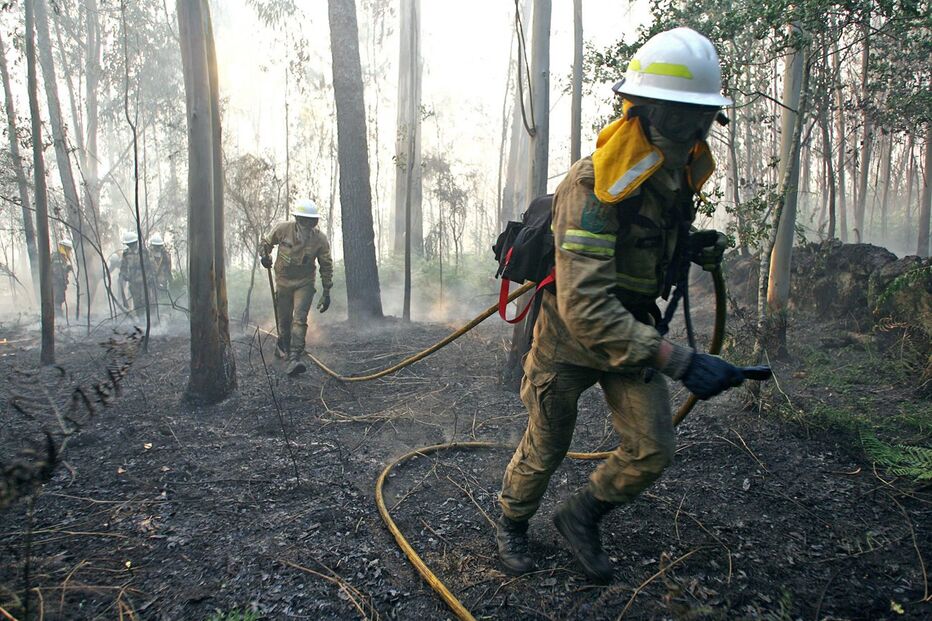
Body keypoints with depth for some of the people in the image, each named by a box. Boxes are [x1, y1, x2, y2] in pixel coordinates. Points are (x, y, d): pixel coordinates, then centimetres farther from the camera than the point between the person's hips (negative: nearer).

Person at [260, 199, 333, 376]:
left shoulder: (320, 239, -13)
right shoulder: (282, 229, -13)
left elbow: (326, 266, -3)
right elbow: (266, 242, 8)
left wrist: (326, 292, -3)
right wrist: (264, 254, -14)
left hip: (305, 283, -1)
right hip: (283, 281, 2)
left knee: (300, 319, -16)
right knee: (284, 319, 13)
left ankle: (295, 358, -20)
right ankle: (283, 346, 41)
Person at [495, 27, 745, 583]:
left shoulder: (680, 174, -5)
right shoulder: (594, 185, -32)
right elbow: (585, 307, -39)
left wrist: (696, 245, -3)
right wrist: (678, 360, -43)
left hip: (633, 328, 6)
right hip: (571, 333, -6)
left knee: (654, 451, 1)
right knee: (546, 449, 12)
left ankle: (581, 516, 28)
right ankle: (512, 524, 42)